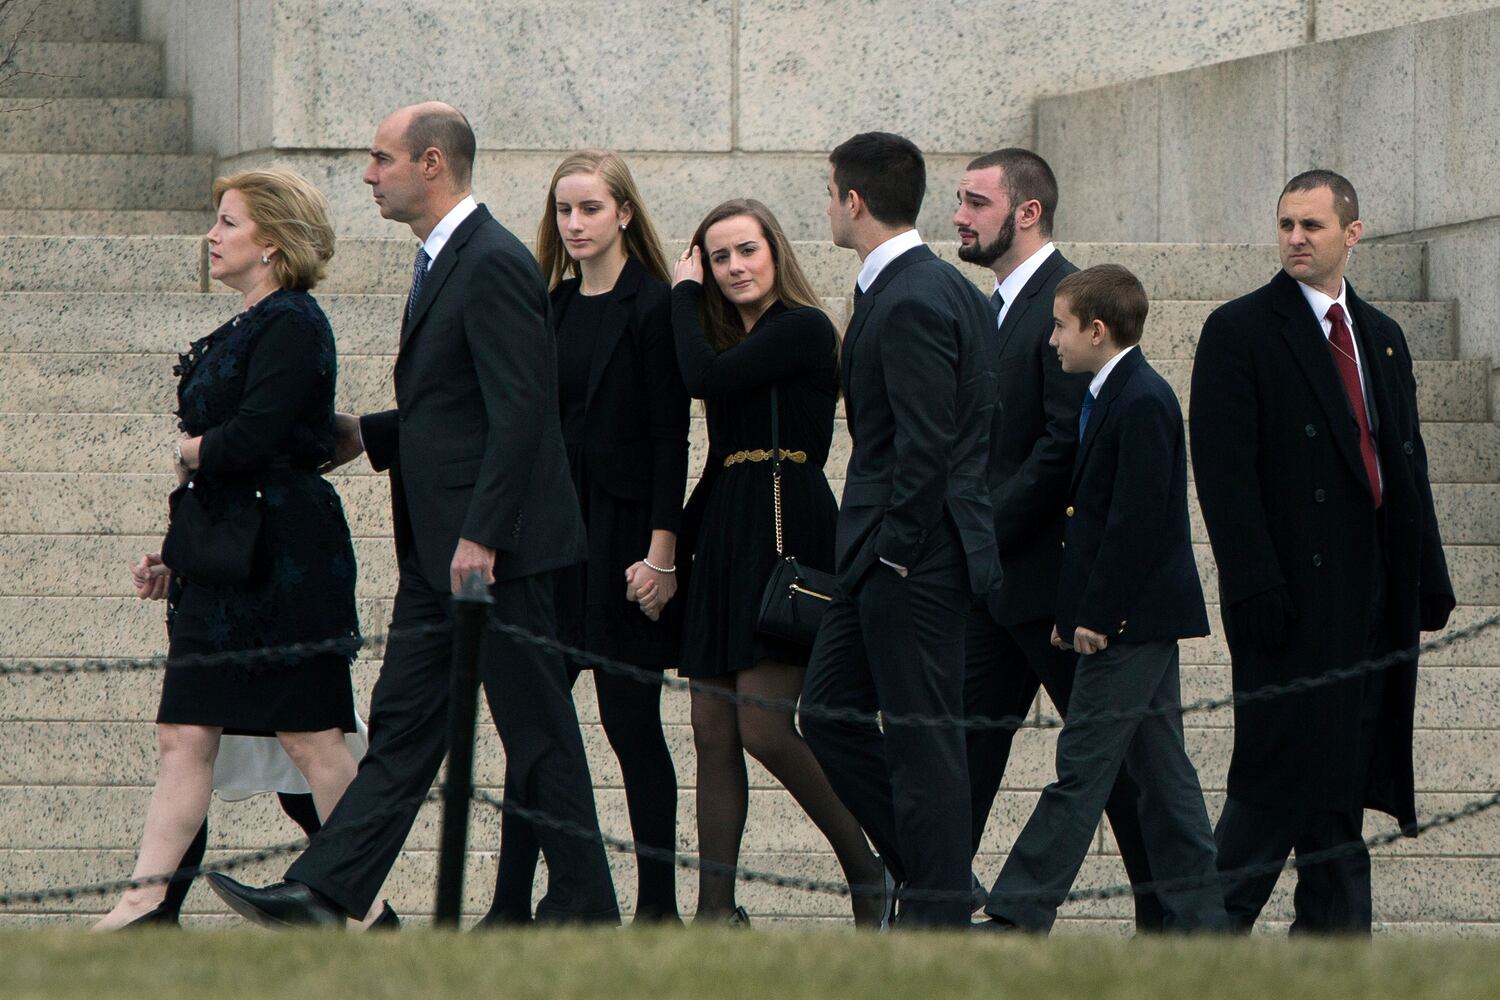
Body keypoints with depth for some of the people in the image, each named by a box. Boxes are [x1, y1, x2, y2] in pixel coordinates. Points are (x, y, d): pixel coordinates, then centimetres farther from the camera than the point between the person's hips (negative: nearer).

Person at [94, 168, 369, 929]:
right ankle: (147, 901, 0)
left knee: (311, 738, -4)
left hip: (285, 556, -10)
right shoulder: (243, 330, 17)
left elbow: (251, 439, -23)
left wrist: (190, 455, -3)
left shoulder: (292, 326, -12)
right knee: (185, 733, 3)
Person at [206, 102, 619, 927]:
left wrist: (480, 537, -24)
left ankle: (584, 910, 5)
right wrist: (368, 435, 17)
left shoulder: (494, 265, -15)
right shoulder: (442, 263, 17)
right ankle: (323, 894, 2)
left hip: (496, 549, -10)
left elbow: (519, 411, -22)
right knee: (402, 726, 6)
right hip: (438, 550, 10)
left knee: (536, 730, -2)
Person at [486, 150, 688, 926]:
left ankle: (657, 905, 6)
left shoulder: (651, 308, -6)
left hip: (621, 530, -6)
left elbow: (670, 437, -10)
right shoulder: (552, 307, 13)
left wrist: (661, 551, -15)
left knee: (631, 721, -1)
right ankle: (511, 905, 0)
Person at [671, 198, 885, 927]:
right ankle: (717, 908, 3)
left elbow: (705, 376, -16)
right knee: (713, 731, 3)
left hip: (786, 533, -9)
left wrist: (684, 293, -2)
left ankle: (872, 870, -1)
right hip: (725, 535, 9)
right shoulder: (739, 338, 19)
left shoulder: (803, 329, -7)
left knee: (764, 726, -14)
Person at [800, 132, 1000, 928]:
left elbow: (926, 443, -22)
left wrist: (898, 550, -17)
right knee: (829, 712, 15)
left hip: (913, 562, -10)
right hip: (884, 561, 10)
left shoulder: (910, 302, -18)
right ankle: (936, 875, 19)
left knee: (920, 740, -4)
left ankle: (938, 914, 2)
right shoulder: (946, 289, 14)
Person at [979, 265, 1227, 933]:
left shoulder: (1142, 403, -16)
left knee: (1082, 766, -8)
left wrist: (1096, 614, -19)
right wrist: (1078, 612, 15)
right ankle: (1198, 916, 12)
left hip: (1130, 623, -10)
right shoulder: (1118, 396, 15)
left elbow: (1136, 520, -21)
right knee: (1161, 772, 10)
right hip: (1137, 620, 10)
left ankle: (1018, 913, -8)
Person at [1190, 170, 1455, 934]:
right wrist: (1253, 584, -17)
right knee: (1284, 765, -10)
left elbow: (1407, 463, 19)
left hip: (1371, 586, 6)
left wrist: (1428, 578, 12)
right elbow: (1223, 469, -9)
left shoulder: (1381, 338, 17)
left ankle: (1333, 931, 10)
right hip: (1293, 587, -6)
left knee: (1344, 774, 7)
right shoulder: (1240, 332, -3)